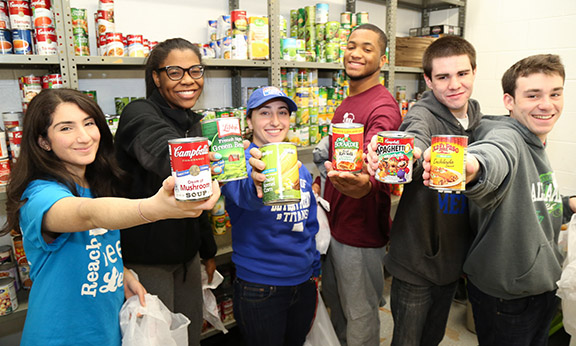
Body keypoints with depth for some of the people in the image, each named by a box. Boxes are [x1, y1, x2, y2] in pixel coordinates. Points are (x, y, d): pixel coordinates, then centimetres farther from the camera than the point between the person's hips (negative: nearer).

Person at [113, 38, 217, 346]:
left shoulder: (192, 121, 8)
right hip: (146, 258, -7)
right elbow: (168, 155, -41)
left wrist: (208, 250, 17)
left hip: (186, 253, 7)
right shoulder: (139, 114, -15)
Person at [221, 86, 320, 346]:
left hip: (303, 284, 6)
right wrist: (256, 184, -59)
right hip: (259, 289, -6)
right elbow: (243, 195, -38)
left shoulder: (299, 167, 5)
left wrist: (315, 270, 15)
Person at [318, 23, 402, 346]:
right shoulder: (346, 104, 10)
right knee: (334, 299, 26)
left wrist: (364, 183, -60)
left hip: (361, 233, -9)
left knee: (359, 313, 11)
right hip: (335, 223, 9)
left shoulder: (383, 106, -20)